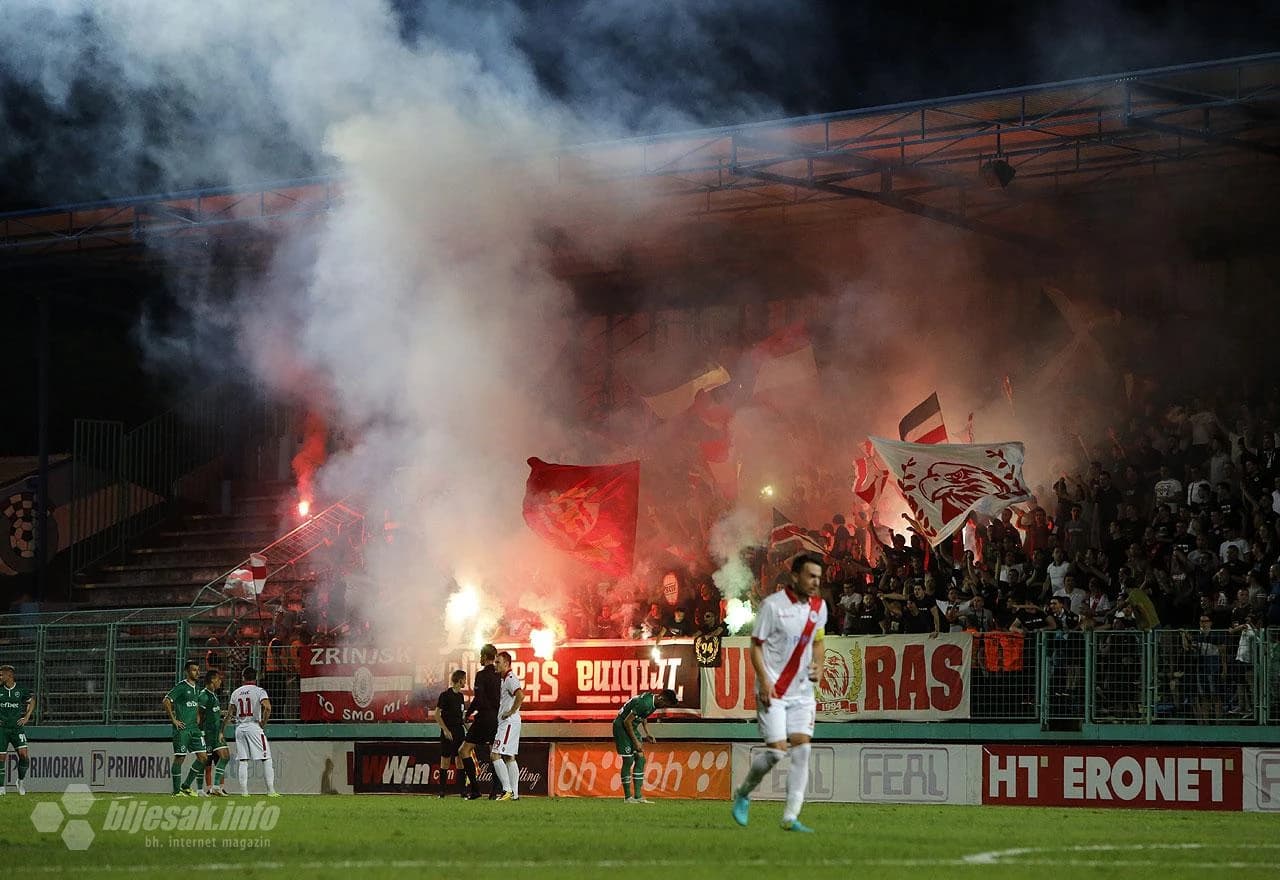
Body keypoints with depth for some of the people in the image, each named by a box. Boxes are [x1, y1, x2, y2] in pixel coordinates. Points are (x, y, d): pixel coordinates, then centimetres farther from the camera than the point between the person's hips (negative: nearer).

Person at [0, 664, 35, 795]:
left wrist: (26, 717, 4)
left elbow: (32, 701, 14)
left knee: (23, 754, -13)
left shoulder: (22, 690, -1)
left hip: (17, 727, -1)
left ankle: (21, 780, 12)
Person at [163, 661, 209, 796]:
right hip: (182, 728, -8)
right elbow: (166, 701, -17)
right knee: (179, 758, -4)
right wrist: (173, 720, -16)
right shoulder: (181, 686, -10)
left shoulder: (197, 687, 14)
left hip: (194, 728, 8)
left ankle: (186, 786, 13)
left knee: (203, 757, 2)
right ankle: (176, 790, 4)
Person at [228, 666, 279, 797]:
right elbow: (267, 707, -21)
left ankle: (244, 791, 1)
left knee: (242, 761, 6)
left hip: (240, 727, 4)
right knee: (266, 759, 0)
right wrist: (263, 723, -8)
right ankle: (271, 790, -6)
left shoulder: (236, 693, 9)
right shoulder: (259, 691, -5)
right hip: (254, 726, -4)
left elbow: (232, 714, 11)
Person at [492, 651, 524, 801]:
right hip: (506, 723, 11)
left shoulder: (511, 679, -15)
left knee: (496, 755, -12)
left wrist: (511, 712, -22)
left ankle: (507, 790, -15)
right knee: (509, 757, 11)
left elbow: (520, 695, -32)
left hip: (509, 722, -11)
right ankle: (514, 793, 12)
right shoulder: (504, 679, 17)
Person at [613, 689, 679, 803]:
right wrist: (635, 741, -19)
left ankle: (638, 796, 4)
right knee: (628, 761, -8)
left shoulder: (653, 702, 0)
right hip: (621, 726, -9)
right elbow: (627, 721, -26)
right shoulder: (644, 703, -29)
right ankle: (627, 797, 0)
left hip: (632, 727, 9)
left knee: (640, 759, 3)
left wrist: (647, 733, 8)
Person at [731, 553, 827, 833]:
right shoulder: (772, 605, -10)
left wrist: (818, 666, 1)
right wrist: (764, 681, -18)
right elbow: (756, 645, -7)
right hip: (772, 691, -6)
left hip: (802, 691, 6)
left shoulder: (819, 606, 8)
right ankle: (743, 795, 15)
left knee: (801, 750, -6)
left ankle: (790, 818, -4)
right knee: (776, 750, -12)